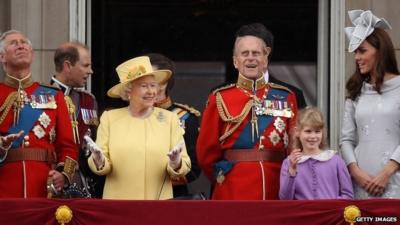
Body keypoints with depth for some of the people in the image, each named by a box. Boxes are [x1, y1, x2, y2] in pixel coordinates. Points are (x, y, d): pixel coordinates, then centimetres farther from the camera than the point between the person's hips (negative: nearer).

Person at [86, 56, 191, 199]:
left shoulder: (170, 119, 1)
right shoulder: (109, 118, 1)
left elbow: (184, 168, -1)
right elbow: (103, 168, 1)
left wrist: (176, 164, -21)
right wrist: (99, 162, -19)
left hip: (158, 201, 0)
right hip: (118, 203, 0)